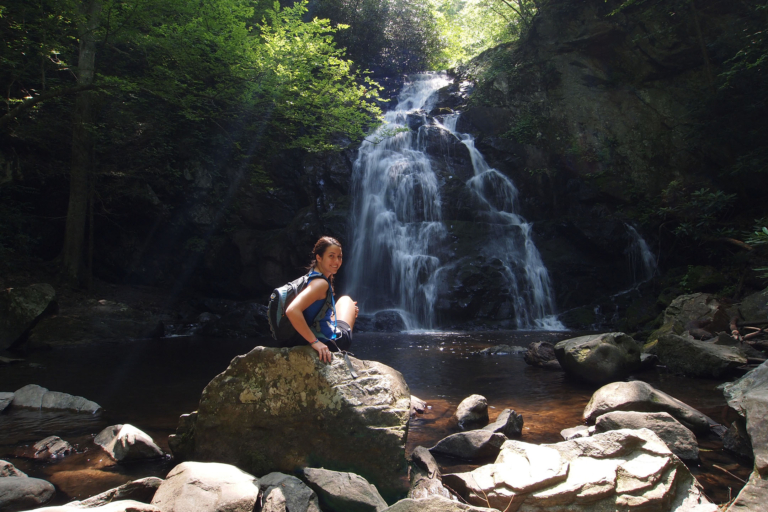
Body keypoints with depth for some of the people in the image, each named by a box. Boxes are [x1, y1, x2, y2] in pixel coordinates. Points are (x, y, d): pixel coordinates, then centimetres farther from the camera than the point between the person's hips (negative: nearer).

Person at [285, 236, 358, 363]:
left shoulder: (311, 276, 1)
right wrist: (315, 342, -33)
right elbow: (291, 311, -41)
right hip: (330, 343, -8)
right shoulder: (321, 283, -27)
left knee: (345, 299, 34)